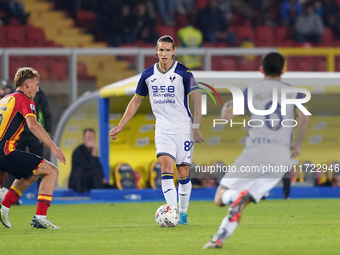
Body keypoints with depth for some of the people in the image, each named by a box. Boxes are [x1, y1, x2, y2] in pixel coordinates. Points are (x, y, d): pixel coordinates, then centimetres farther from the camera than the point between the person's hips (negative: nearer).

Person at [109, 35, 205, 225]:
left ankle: (183, 213, 19)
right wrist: (120, 126, 13)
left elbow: (197, 100, -8)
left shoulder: (183, 72, -8)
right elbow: (136, 101, 15)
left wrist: (196, 127, -15)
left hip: (183, 129, -2)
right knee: (166, 168, -17)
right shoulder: (148, 74, 4)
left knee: (183, 174, 2)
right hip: (163, 129, 2)